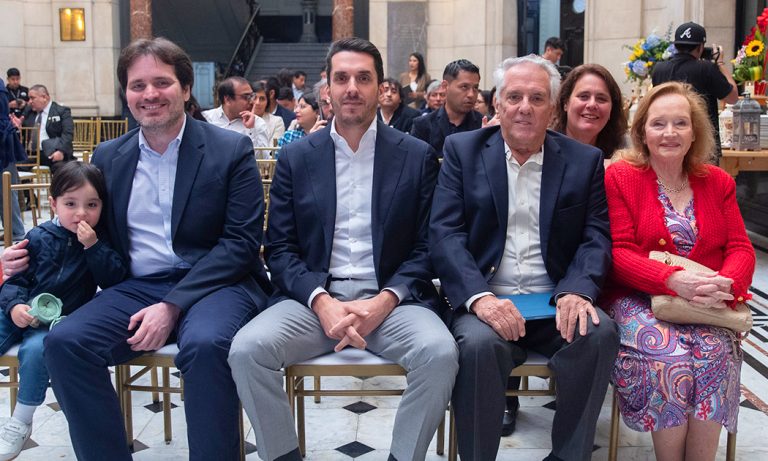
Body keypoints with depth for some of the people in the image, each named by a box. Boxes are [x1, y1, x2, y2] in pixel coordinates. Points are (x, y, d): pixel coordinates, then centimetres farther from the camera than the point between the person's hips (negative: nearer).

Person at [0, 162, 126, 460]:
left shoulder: (100, 242, 0)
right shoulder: (39, 238, 2)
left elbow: (114, 280, -13)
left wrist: (93, 246, -23)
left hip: (61, 320, -3)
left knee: (36, 349, -31)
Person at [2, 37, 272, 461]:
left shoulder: (231, 150, 0)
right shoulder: (108, 157, 13)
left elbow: (241, 241, -8)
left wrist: (173, 306, -17)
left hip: (214, 283, -4)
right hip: (136, 287, 4)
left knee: (204, 343, -35)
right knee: (64, 342, -21)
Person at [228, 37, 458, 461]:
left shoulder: (417, 156, 6)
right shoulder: (295, 158, 9)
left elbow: (427, 247, 3)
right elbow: (280, 249, 5)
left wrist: (385, 301, -14)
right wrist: (322, 302, -13)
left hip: (391, 298, -1)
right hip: (314, 296, 1)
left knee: (439, 351, -29)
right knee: (247, 349, -24)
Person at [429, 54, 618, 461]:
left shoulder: (585, 160, 9)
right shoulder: (463, 150, 5)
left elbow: (597, 236, 3)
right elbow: (445, 233, -4)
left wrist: (577, 290, -19)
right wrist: (480, 297, -22)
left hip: (555, 303, 2)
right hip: (485, 299, -1)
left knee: (599, 333, -27)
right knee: (480, 344, -32)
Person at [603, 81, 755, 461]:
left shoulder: (718, 183, 13)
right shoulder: (619, 177, 1)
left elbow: (740, 248, 8)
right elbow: (618, 252, -7)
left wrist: (725, 284, -17)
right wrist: (673, 280, -24)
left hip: (705, 307, 3)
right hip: (638, 300, -3)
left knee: (714, 353, -27)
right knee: (668, 355, -30)